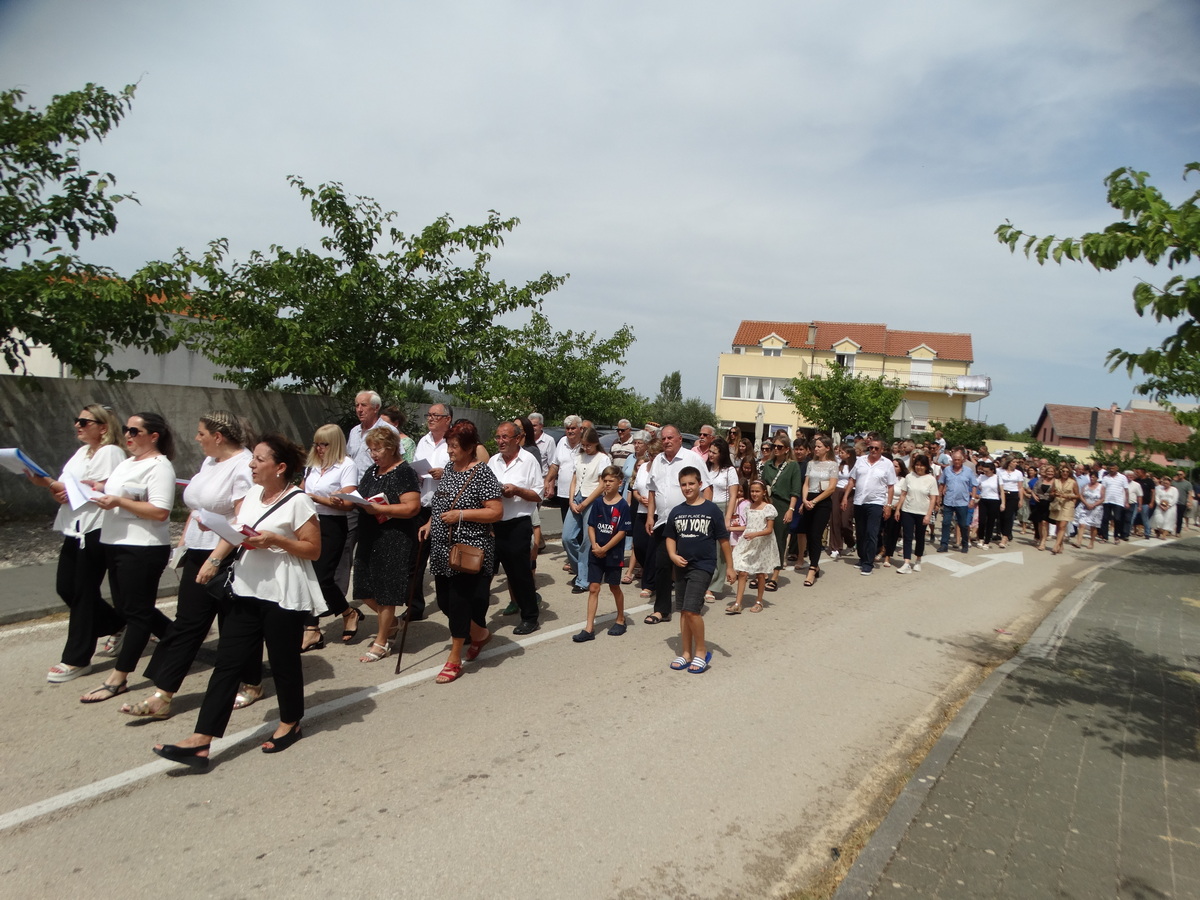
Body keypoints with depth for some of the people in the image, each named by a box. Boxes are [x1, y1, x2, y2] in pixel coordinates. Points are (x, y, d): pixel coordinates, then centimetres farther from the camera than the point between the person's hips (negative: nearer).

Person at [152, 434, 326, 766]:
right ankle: (201, 741, 6)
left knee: (283, 662, 8)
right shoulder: (252, 493, 9)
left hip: (284, 597, -7)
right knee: (227, 662, 4)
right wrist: (214, 560, 3)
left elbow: (313, 549, -12)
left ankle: (290, 723, 30)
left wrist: (274, 540, -21)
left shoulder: (297, 501, -12)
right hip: (247, 591, 7)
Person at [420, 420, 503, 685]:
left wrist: (461, 515, -22)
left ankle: (455, 660, 9)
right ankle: (480, 633, 37)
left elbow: (496, 512, -18)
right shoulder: (448, 468, 10)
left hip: (468, 549, -8)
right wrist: (430, 523, 9)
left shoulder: (482, 474, -14)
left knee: (459, 599, -5)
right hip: (443, 547, 8)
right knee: (444, 599, 13)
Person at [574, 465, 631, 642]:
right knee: (593, 588, 2)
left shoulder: (623, 506, -10)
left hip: (613, 554, -3)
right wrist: (594, 545, -10)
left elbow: (622, 532, -13)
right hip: (595, 553, 4)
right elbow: (591, 526, 5)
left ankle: (620, 620, 32)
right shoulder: (598, 503, 2)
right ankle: (589, 628, 4)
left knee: (614, 587, 12)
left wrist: (604, 549, -14)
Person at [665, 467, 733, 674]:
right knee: (683, 611, 10)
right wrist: (673, 555, -5)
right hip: (681, 566, 5)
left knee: (692, 609, -14)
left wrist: (729, 567, 0)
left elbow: (723, 539, -2)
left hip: (703, 566, -5)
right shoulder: (676, 512, 5)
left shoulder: (712, 510, -7)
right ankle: (686, 653, 22)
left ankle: (701, 651, 4)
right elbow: (670, 537, 14)